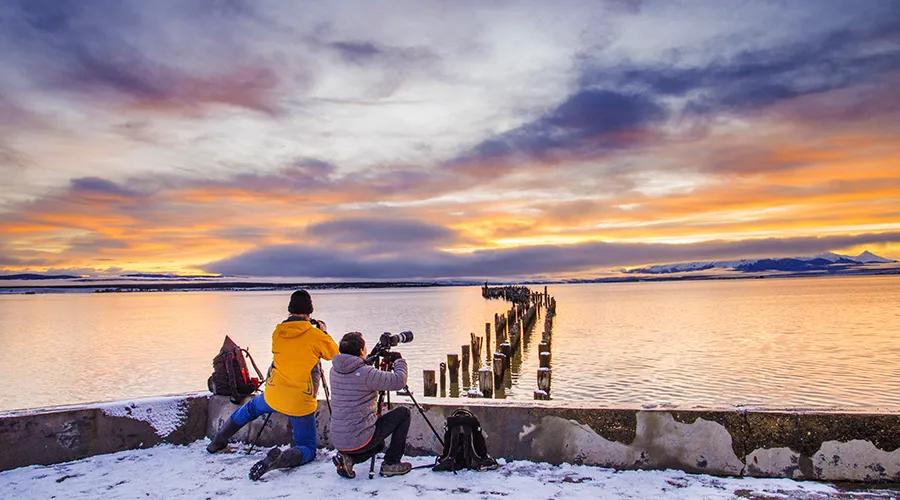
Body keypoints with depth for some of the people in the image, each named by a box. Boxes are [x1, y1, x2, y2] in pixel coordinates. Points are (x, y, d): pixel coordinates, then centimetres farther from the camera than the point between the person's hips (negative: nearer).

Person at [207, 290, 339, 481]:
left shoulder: (278, 332, 1)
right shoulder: (316, 335, -11)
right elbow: (334, 353, 6)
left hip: (273, 395, 4)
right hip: (301, 403, -4)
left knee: (250, 409, 37)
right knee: (308, 450, 6)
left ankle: (218, 441, 45)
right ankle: (280, 458, -22)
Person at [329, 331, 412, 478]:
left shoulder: (335, 370, 3)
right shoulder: (366, 373, -20)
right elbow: (399, 381, -14)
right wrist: (399, 360, 4)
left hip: (338, 441, 8)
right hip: (359, 441, -7)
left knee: (379, 444, 36)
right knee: (403, 413, 9)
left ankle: (347, 458, 10)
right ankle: (391, 463, 11)